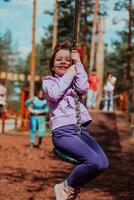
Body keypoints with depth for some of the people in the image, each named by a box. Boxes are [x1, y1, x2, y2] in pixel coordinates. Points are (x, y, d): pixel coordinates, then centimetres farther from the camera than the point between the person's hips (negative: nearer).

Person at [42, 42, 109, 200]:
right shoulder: (48, 81, 12)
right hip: (63, 132, -5)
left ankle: (74, 187, 5)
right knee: (94, 161, -27)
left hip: (81, 129, 5)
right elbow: (54, 94, -11)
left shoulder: (74, 80, 23)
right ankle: (66, 187, -4)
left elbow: (83, 88, -1)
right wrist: (68, 75, -1)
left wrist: (78, 64, 3)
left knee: (103, 163, -18)